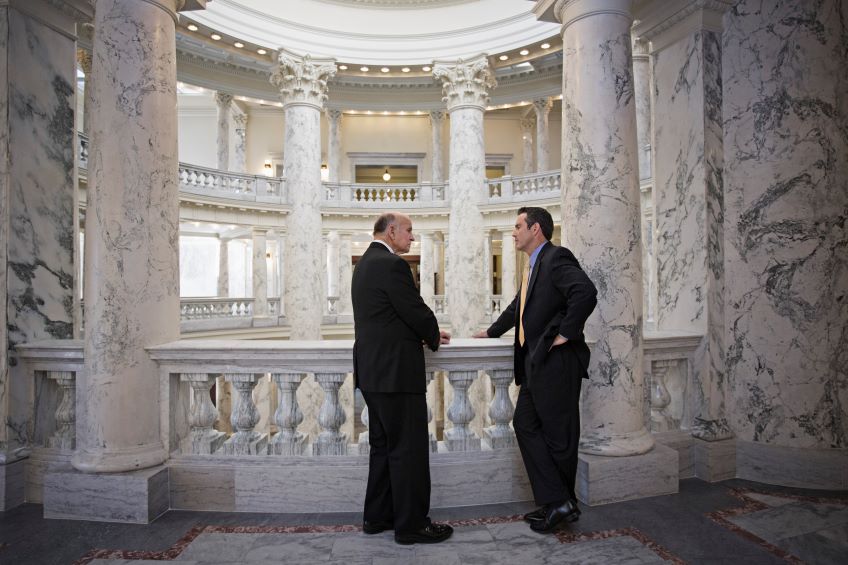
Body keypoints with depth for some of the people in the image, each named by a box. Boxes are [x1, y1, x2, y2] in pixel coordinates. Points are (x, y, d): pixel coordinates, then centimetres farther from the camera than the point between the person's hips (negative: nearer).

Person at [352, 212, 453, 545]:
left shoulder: (365, 264, 16)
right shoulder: (392, 264, -15)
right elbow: (416, 311, -16)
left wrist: (422, 334, 11)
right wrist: (433, 336, 4)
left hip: (372, 368, 10)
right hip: (395, 371, -10)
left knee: (383, 446, 18)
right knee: (409, 449, 1)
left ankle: (377, 516, 29)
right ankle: (411, 524, 13)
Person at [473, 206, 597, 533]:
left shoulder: (556, 258, -11)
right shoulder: (534, 265, 19)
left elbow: (586, 293, -27)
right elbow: (519, 306, 30)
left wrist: (564, 334, -21)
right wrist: (492, 332, 35)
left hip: (555, 361, -10)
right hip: (536, 362, 10)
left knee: (559, 435, 2)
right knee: (525, 425, 11)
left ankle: (559, 502, 19)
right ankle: (554, 502, 18)